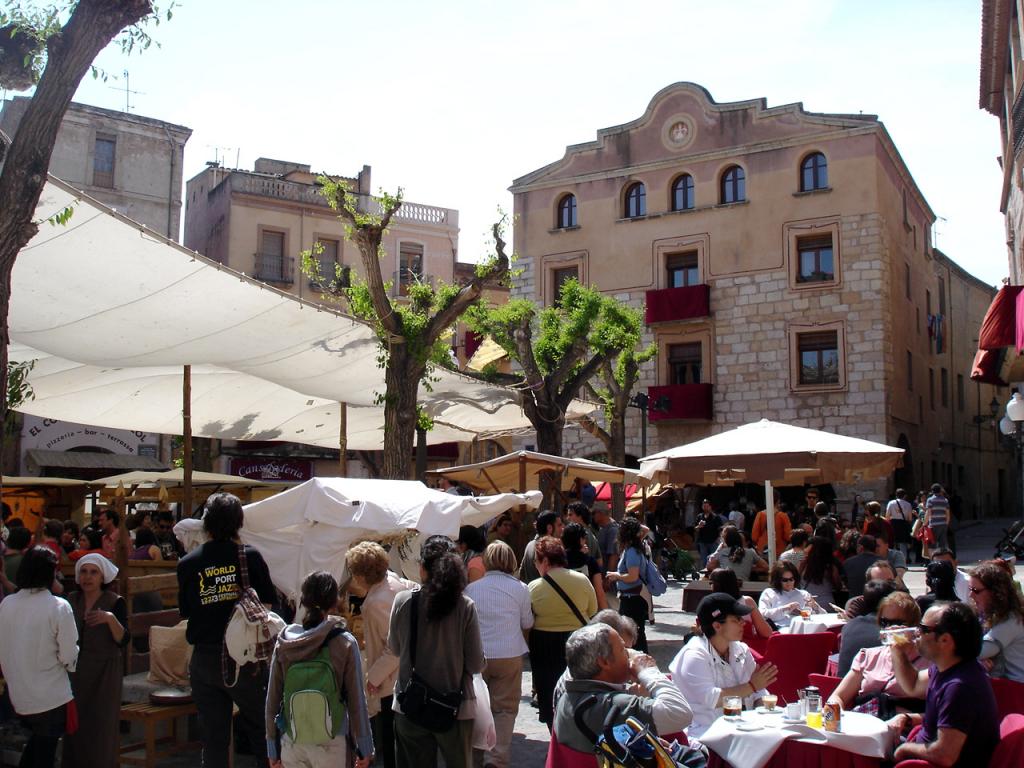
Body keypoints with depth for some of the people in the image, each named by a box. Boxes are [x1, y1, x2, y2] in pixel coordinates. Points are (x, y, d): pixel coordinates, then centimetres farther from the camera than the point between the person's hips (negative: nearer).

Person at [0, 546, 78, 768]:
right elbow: (69, 656, -17)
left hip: (18, 694, 5)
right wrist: (71, 662, 5)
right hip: (51, 697, -5)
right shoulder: (59, 607, -19)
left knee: (36, 740, 27)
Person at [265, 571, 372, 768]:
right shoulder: (345, 643, -12)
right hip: (331, 744, -2)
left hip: (292, 743, 2)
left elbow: (272, 699, 0)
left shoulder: (284, 641, -5)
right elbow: (356, 701, -9)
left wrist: (272, 748, 10)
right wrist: (364, 748, 2)